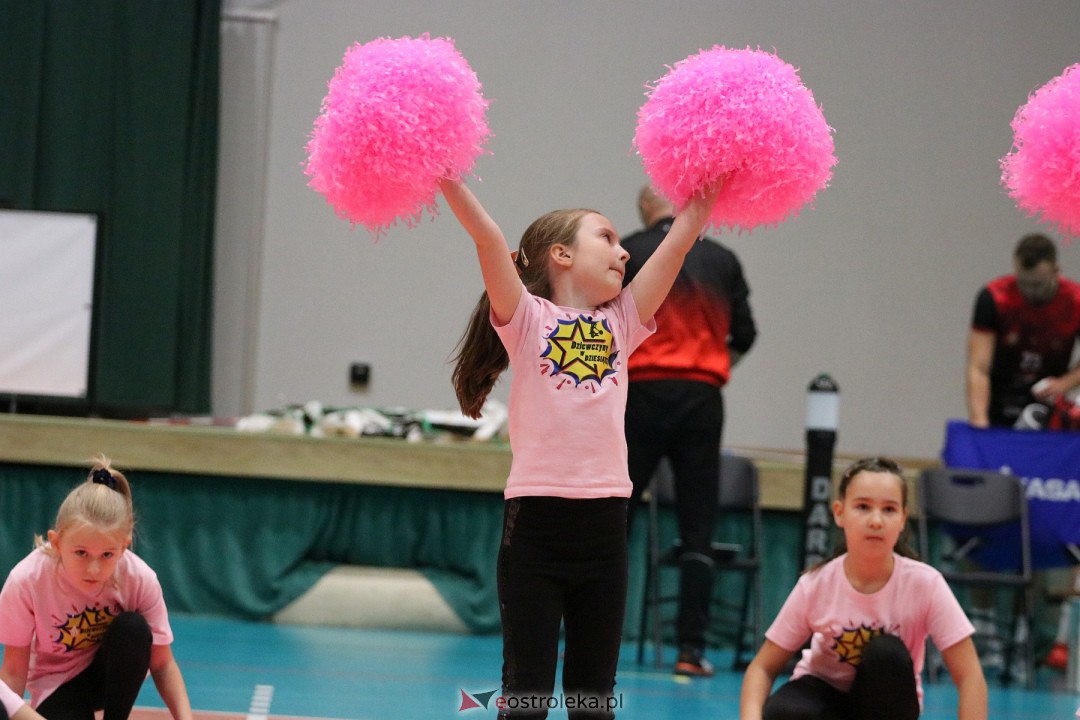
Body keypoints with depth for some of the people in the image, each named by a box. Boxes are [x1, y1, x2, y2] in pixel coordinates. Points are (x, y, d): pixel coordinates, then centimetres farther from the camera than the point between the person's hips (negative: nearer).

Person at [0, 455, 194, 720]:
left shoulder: (140, 579, -26)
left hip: (113, 673, 2)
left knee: (133, 628, -32)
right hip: (56, 685, -2)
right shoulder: (26, 581, -29)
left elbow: (162, 665, -16)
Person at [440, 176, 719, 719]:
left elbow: (677, 243, 11)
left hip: (605, 526, 4)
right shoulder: (527, 318, 0)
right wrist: (444, 176, -19)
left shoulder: (621, 322, 13)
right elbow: (487, 236, -11)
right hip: (536, 518, -4)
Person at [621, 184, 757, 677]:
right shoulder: (722, 260, 10)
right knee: (697, 529, 5)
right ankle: (691, 649, 0)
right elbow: (744, 335, 11)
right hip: (702, 397, 2)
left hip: (642, 394, -1)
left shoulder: (627, 254, 3)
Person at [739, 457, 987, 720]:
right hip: (826, 693, 0)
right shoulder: (815, 585, -21)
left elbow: (969, 676, -23)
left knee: (886, 653, -33)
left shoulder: (924, 583, -25)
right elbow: (763, 667, -16)